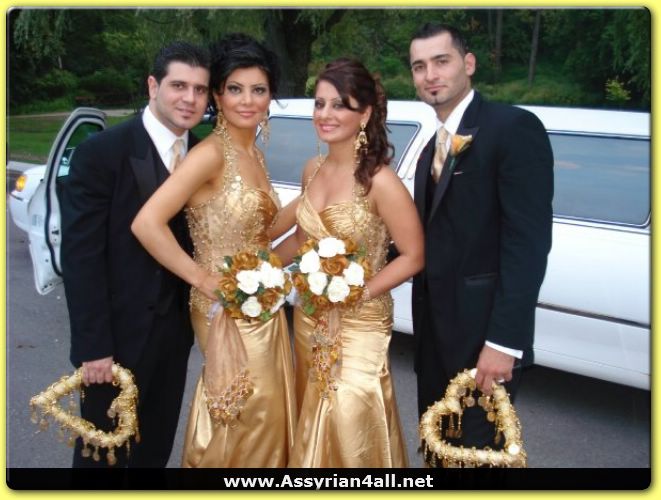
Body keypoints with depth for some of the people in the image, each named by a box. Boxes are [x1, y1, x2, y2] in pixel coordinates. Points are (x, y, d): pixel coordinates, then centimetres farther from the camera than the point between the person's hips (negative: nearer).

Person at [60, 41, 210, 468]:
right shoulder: (102, 152, -14)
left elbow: (199, 241, 7)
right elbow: (80, 256, -16)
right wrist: (93, 346, -17)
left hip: (175, 331, 5)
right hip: (118, 334, -5)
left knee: (157, 448, 22)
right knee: (104, 450, 13)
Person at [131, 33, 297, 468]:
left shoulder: (254, 153, 8)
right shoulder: (211, 153, -18)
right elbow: (147, 224, -27)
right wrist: (203, 280, -20)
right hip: (228, 311, -8)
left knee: (266, 414, 19)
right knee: (242, 418, 7)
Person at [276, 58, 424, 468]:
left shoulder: (379, 181, -19)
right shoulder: (312, 170, 1)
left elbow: (414, 257, -14)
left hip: (358, 324, -6)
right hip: (309, 319, 6)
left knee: (351, 430, 3)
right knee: (313, 426, 20)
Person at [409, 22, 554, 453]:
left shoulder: (514, 127, -13)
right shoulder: (433, 148, 14)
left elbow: (529, 241, -20)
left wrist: (504, 340, -23)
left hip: (484, 330, -8)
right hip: (435, 326, 8)